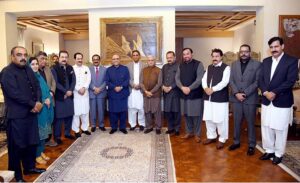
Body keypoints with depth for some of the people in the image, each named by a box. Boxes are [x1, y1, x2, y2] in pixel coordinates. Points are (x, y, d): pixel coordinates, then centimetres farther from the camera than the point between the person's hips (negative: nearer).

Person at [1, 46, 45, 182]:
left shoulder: (28, 69, 12)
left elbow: (37, 86, 9)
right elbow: (15, 93, -21)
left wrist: (38, 102, -8)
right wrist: (33, 104, -16)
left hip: (31, 113, 7)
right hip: (17, 115, -7)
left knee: (32, 142, 17)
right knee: (16, 145, 5)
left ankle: (30, 167, 34)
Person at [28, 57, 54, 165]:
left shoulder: (39, 76, 13)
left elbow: (46, 90, 11)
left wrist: (48, 98, -8)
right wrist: (42, 101, -18)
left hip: (45, 108, 7)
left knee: (43, 130, 13)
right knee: (37, 132, 0)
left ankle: (41, 152, 26)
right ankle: (37, 155, 12)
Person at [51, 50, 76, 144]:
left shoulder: (70, 68, 11)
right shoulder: (54, 68, -6)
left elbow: (73, 80, 6)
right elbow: (56, 83, -13)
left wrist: (70, 91, -9)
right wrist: (65, 91, -16)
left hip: (69, 95, 5)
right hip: (59, 96, -5)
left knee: (69, 115, 12)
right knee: (59, 117, 0)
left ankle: (67, 133, 26)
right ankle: (57, 136, 12)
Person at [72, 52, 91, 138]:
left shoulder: (86, 68, 11)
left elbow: (88, 80, 3)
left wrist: (84, 88, -11)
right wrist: (78, 89, -13)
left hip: (85, 92, 4)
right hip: (75, 93, -3)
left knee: (85, 111, 7)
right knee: (76, 112, -2)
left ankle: (85, 128, 18)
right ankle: (76, 130, 7)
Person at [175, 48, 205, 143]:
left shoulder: (198, 64, -5)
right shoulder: (181, 65, 10)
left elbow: (199, 79, -13)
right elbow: (177, 78, 5)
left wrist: (189, 88, -18)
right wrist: (182, 87, -12)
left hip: (195, 94, -5)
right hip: (183, 94, 5)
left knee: (196, 115, 2)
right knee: (186, 114, 12)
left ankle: (197, 134, 17)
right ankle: (189, 132, 28)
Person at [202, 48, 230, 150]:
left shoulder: (226, 68, -5)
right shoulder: (209, 67, 14)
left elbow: (224, 82, -16)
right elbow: (204, 79, 8)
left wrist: (213, 89, -20)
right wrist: (205, 88, -12)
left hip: (220, 98, -6)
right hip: (208, 97, 6)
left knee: (220, 120, 0)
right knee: (208, 118, 13)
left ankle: (222, 139, 16)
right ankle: (211, 136, 30)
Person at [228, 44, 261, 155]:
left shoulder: (257, 65, -1)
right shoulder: (234, 64, 10)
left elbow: (257, 82, -7)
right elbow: (231, 81, 4)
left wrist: (245, 93, -15)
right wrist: (236, 93, -10)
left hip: (250, 99, -3)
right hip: (236, 98, 3)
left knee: (250, 123, 6)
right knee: (236, 122, 11)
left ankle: (251, 145, 18)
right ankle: (236, 142, 25)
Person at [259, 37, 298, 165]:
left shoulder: (291, 61, -5)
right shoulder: (266, 61, 10)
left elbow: (290, 81, -14)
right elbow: (260, 79, 5)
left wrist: (274, 93, -18)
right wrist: (265, 92, -12)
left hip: (282, 102, -5)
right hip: (266, 101, 5)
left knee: (280, 130, 6)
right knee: (266, 128, 12)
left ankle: (278, 154, 22)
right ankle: (269, 150, 28)